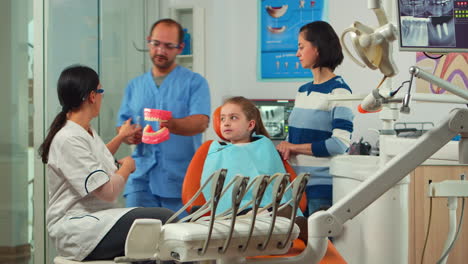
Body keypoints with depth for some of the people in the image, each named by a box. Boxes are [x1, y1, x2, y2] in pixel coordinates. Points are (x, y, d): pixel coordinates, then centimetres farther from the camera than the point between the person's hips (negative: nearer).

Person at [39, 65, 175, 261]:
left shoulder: (88, 132, 14)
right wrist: (127, 167, 0)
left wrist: (121, 137, 46)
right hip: (77, 230, -10)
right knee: (165, 219, -24)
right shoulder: (69, 140, -16)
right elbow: (108, 192, -19)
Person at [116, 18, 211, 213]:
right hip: (142, 178, 3)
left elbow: (201, 122, -11)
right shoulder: (135, 86, 18)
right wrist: (128, 135, -9)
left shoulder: (194, 83, 4)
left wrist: (172, 125, -32)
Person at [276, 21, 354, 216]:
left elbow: (340, 143, -15)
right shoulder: (303, 91, 16)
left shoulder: (338, 91, -8)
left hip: (323, 185, -7)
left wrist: (295, 147, -10)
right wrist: (284, 149, 1)